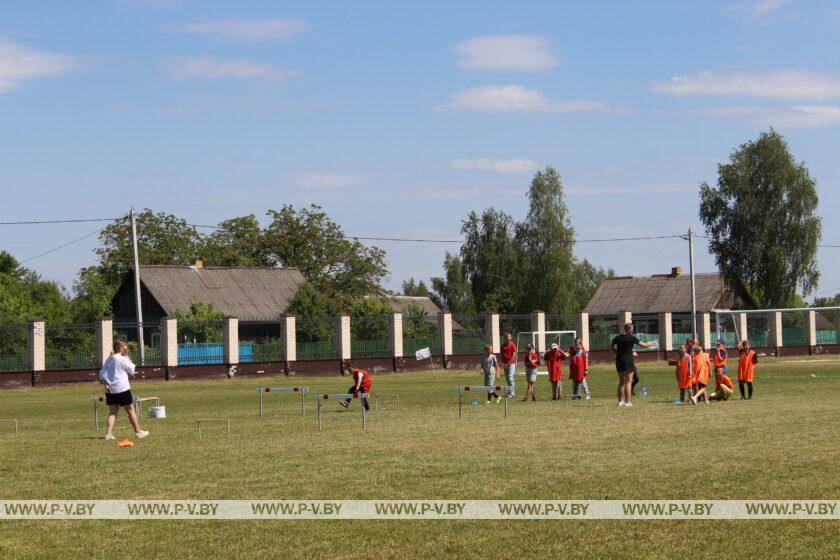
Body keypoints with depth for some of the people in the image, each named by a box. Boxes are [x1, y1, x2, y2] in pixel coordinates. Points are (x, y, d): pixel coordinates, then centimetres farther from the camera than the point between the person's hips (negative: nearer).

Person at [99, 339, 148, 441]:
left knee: (112, 412, 6)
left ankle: (108, 434, -8)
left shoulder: (108, 360, 9)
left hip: (110, 390, 5)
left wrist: (106, 384, 0)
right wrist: (127, 356, 3)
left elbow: (101, 374, 5)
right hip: (122, 390, -5)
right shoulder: (123, 359, -11)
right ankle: (138, 432, 16)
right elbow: (132, 370, 2)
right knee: (130, 410, 7)